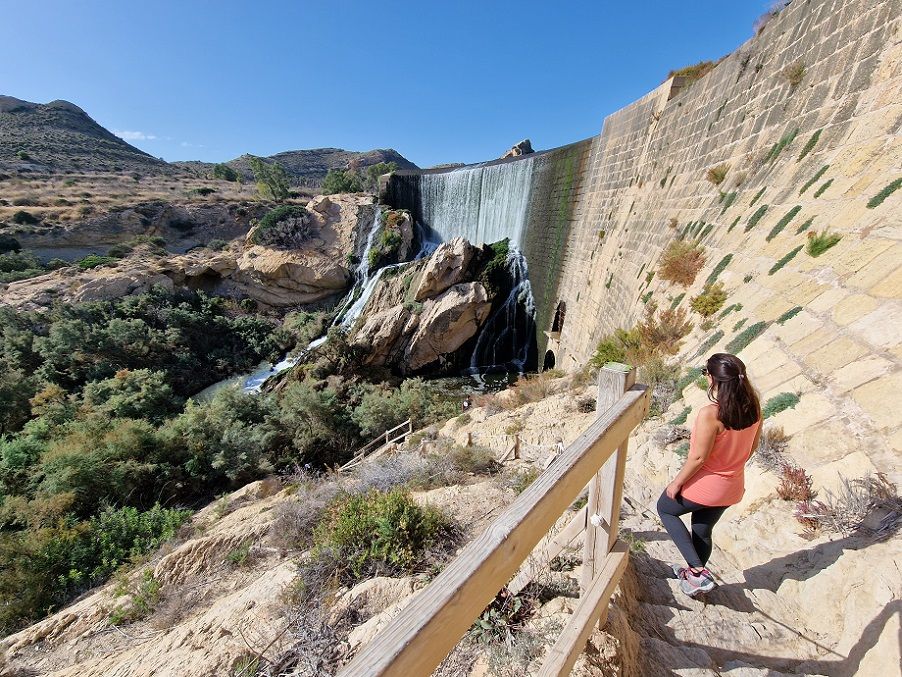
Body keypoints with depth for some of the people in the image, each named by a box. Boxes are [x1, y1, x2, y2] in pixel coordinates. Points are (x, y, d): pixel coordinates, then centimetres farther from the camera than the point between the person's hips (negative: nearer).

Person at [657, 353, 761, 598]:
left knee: (665, 508, 21)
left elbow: (698, 458, -23)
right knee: (703, 531, 27)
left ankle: (697, 571, 14)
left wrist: (676, 483, -9)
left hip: (705, 485, -7)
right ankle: (695, 575, 48)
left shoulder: (710, 414, -31)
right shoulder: (753, 408, -8)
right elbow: (752, 446, 5)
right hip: (732, 487, 7)